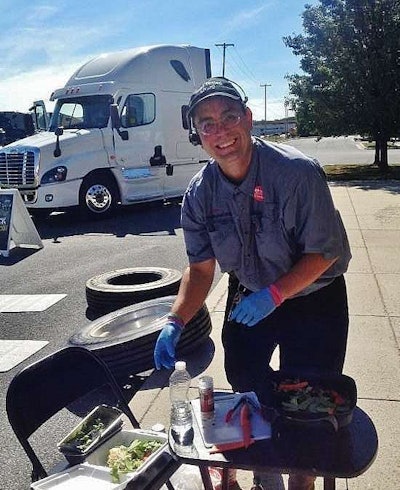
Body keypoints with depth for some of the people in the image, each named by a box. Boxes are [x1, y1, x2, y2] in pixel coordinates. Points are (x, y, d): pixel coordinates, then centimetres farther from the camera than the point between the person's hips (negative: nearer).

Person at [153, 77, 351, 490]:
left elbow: (324, 252, -20)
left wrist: (274, 294, -30)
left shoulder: (297, 172, -27)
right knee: (244, 382, 17)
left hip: (312, 297, -4)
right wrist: (174, 323, -20)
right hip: (248, 295, 5)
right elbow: (200, 270, -7)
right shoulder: (199, 193, -12)